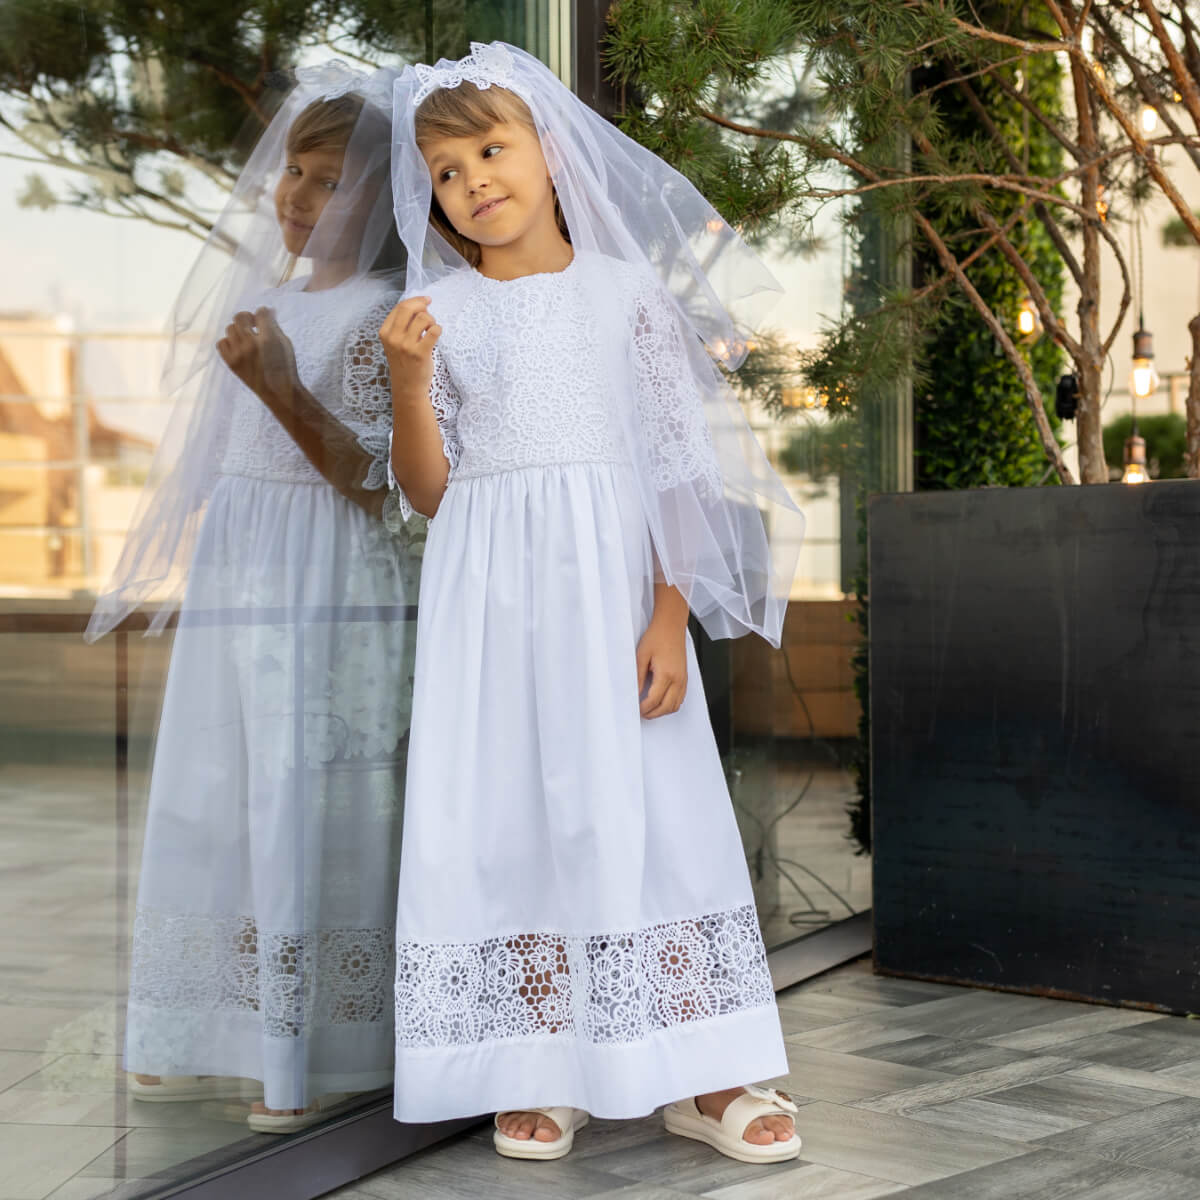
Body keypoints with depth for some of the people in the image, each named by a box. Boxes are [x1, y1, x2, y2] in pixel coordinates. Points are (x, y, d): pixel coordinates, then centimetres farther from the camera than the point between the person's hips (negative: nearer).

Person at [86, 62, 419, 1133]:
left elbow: (382, 482, -16)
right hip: (236, 586, 8)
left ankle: (315, 1061, 4)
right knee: (217, 809, 9)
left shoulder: (380, 314, -8)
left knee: (308, 818, -5)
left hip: (328, 599, -8)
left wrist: (284, 392, -26)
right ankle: (224, 1043, 19)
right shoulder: (274, 297, 15)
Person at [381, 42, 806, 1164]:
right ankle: (541, 1072, 12)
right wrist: (407, 382, -12)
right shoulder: (435, 311, 5)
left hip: (615, 579, -1)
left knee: (650, 801, -1)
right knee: (508, 808, 1)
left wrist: (669, 616, -8)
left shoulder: (627, 289, 3)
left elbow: (676, 467, 1)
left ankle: (702, 1074, 8)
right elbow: (427, 494, 4)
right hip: (491, 596, 1)